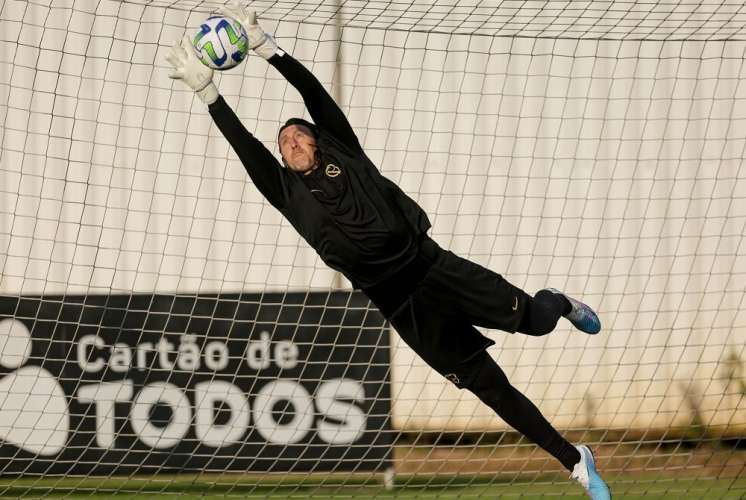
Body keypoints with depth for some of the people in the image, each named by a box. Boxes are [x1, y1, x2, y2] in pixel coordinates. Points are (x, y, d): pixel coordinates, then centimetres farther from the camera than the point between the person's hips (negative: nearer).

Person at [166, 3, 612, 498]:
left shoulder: (342, 153, 9)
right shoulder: (287, 192, 8)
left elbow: (314, 92, 1)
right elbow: (243, 142, -3)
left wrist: (264, 44, -6)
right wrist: (206, 90, -10)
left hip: (436, 267, 0)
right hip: (403, 306, 0)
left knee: (534, 320, -12)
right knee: (489, 386, -2)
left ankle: (558, 303, 26)